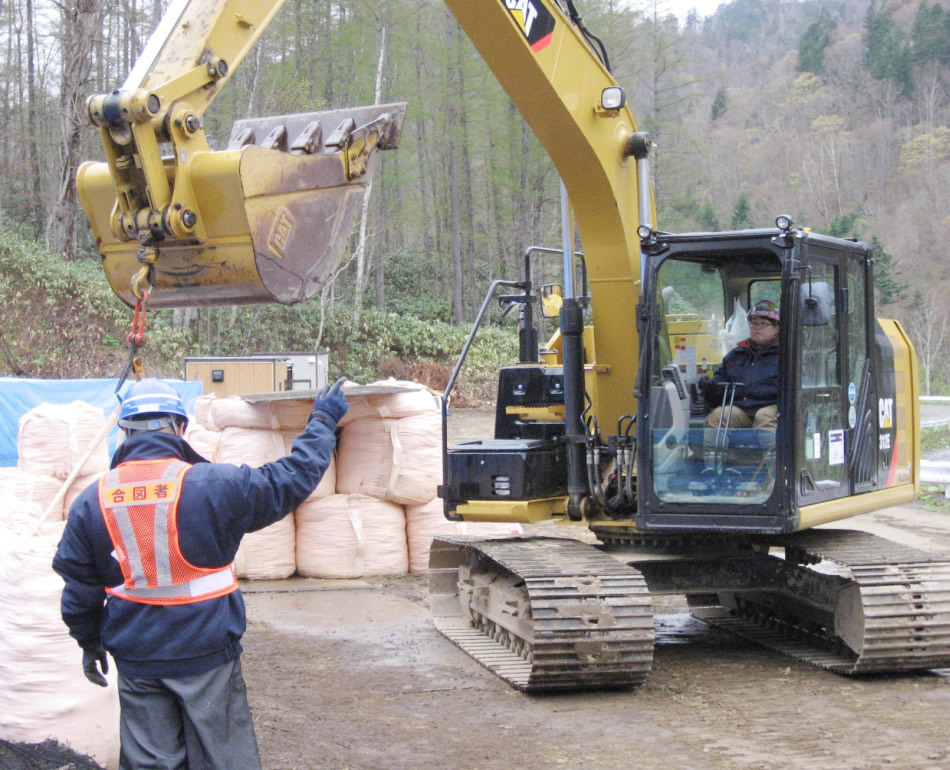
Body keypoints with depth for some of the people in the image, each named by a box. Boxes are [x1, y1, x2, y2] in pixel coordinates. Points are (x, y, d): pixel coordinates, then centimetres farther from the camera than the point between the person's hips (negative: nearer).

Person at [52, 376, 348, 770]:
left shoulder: (92, 501, -2)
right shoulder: (211, 484, -13)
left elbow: (78, 586, 6)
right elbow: (291, 479, -5)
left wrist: (89, 641, 21)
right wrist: (321, 423, 9)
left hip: (136, 659, 3)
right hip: (206, 650, -3)